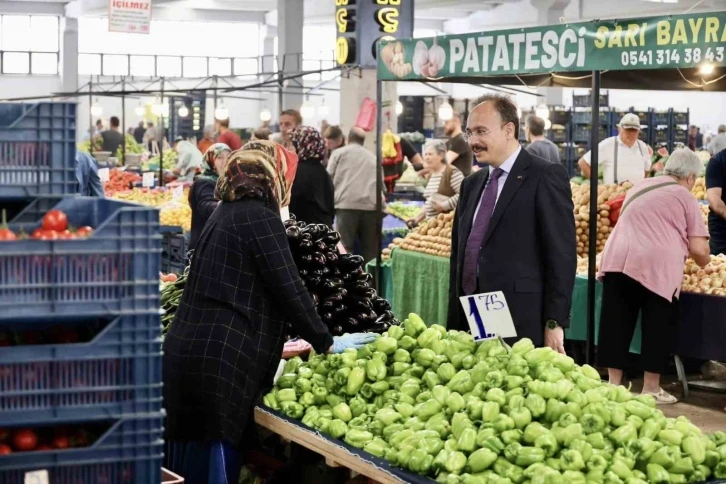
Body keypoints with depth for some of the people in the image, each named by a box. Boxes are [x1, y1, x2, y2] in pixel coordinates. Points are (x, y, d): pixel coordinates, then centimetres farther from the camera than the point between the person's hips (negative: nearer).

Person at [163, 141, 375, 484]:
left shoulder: (227, 211, 18)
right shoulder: (258, 215, -9)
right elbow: (288, 289, -10)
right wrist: (326, 343, 1)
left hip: (187, 352, 9)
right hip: (219, 362, -9)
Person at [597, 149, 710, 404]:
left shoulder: (639, 186, 25)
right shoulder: (685, 197, 8)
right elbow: (699, 250, 3)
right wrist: (704, 262, 25)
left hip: (617, 259, 5)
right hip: (657, 265, -5)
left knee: (616, 323, 10)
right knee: (657, 326, 6)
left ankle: (613, 383, 13)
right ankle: (651, 388, 11)